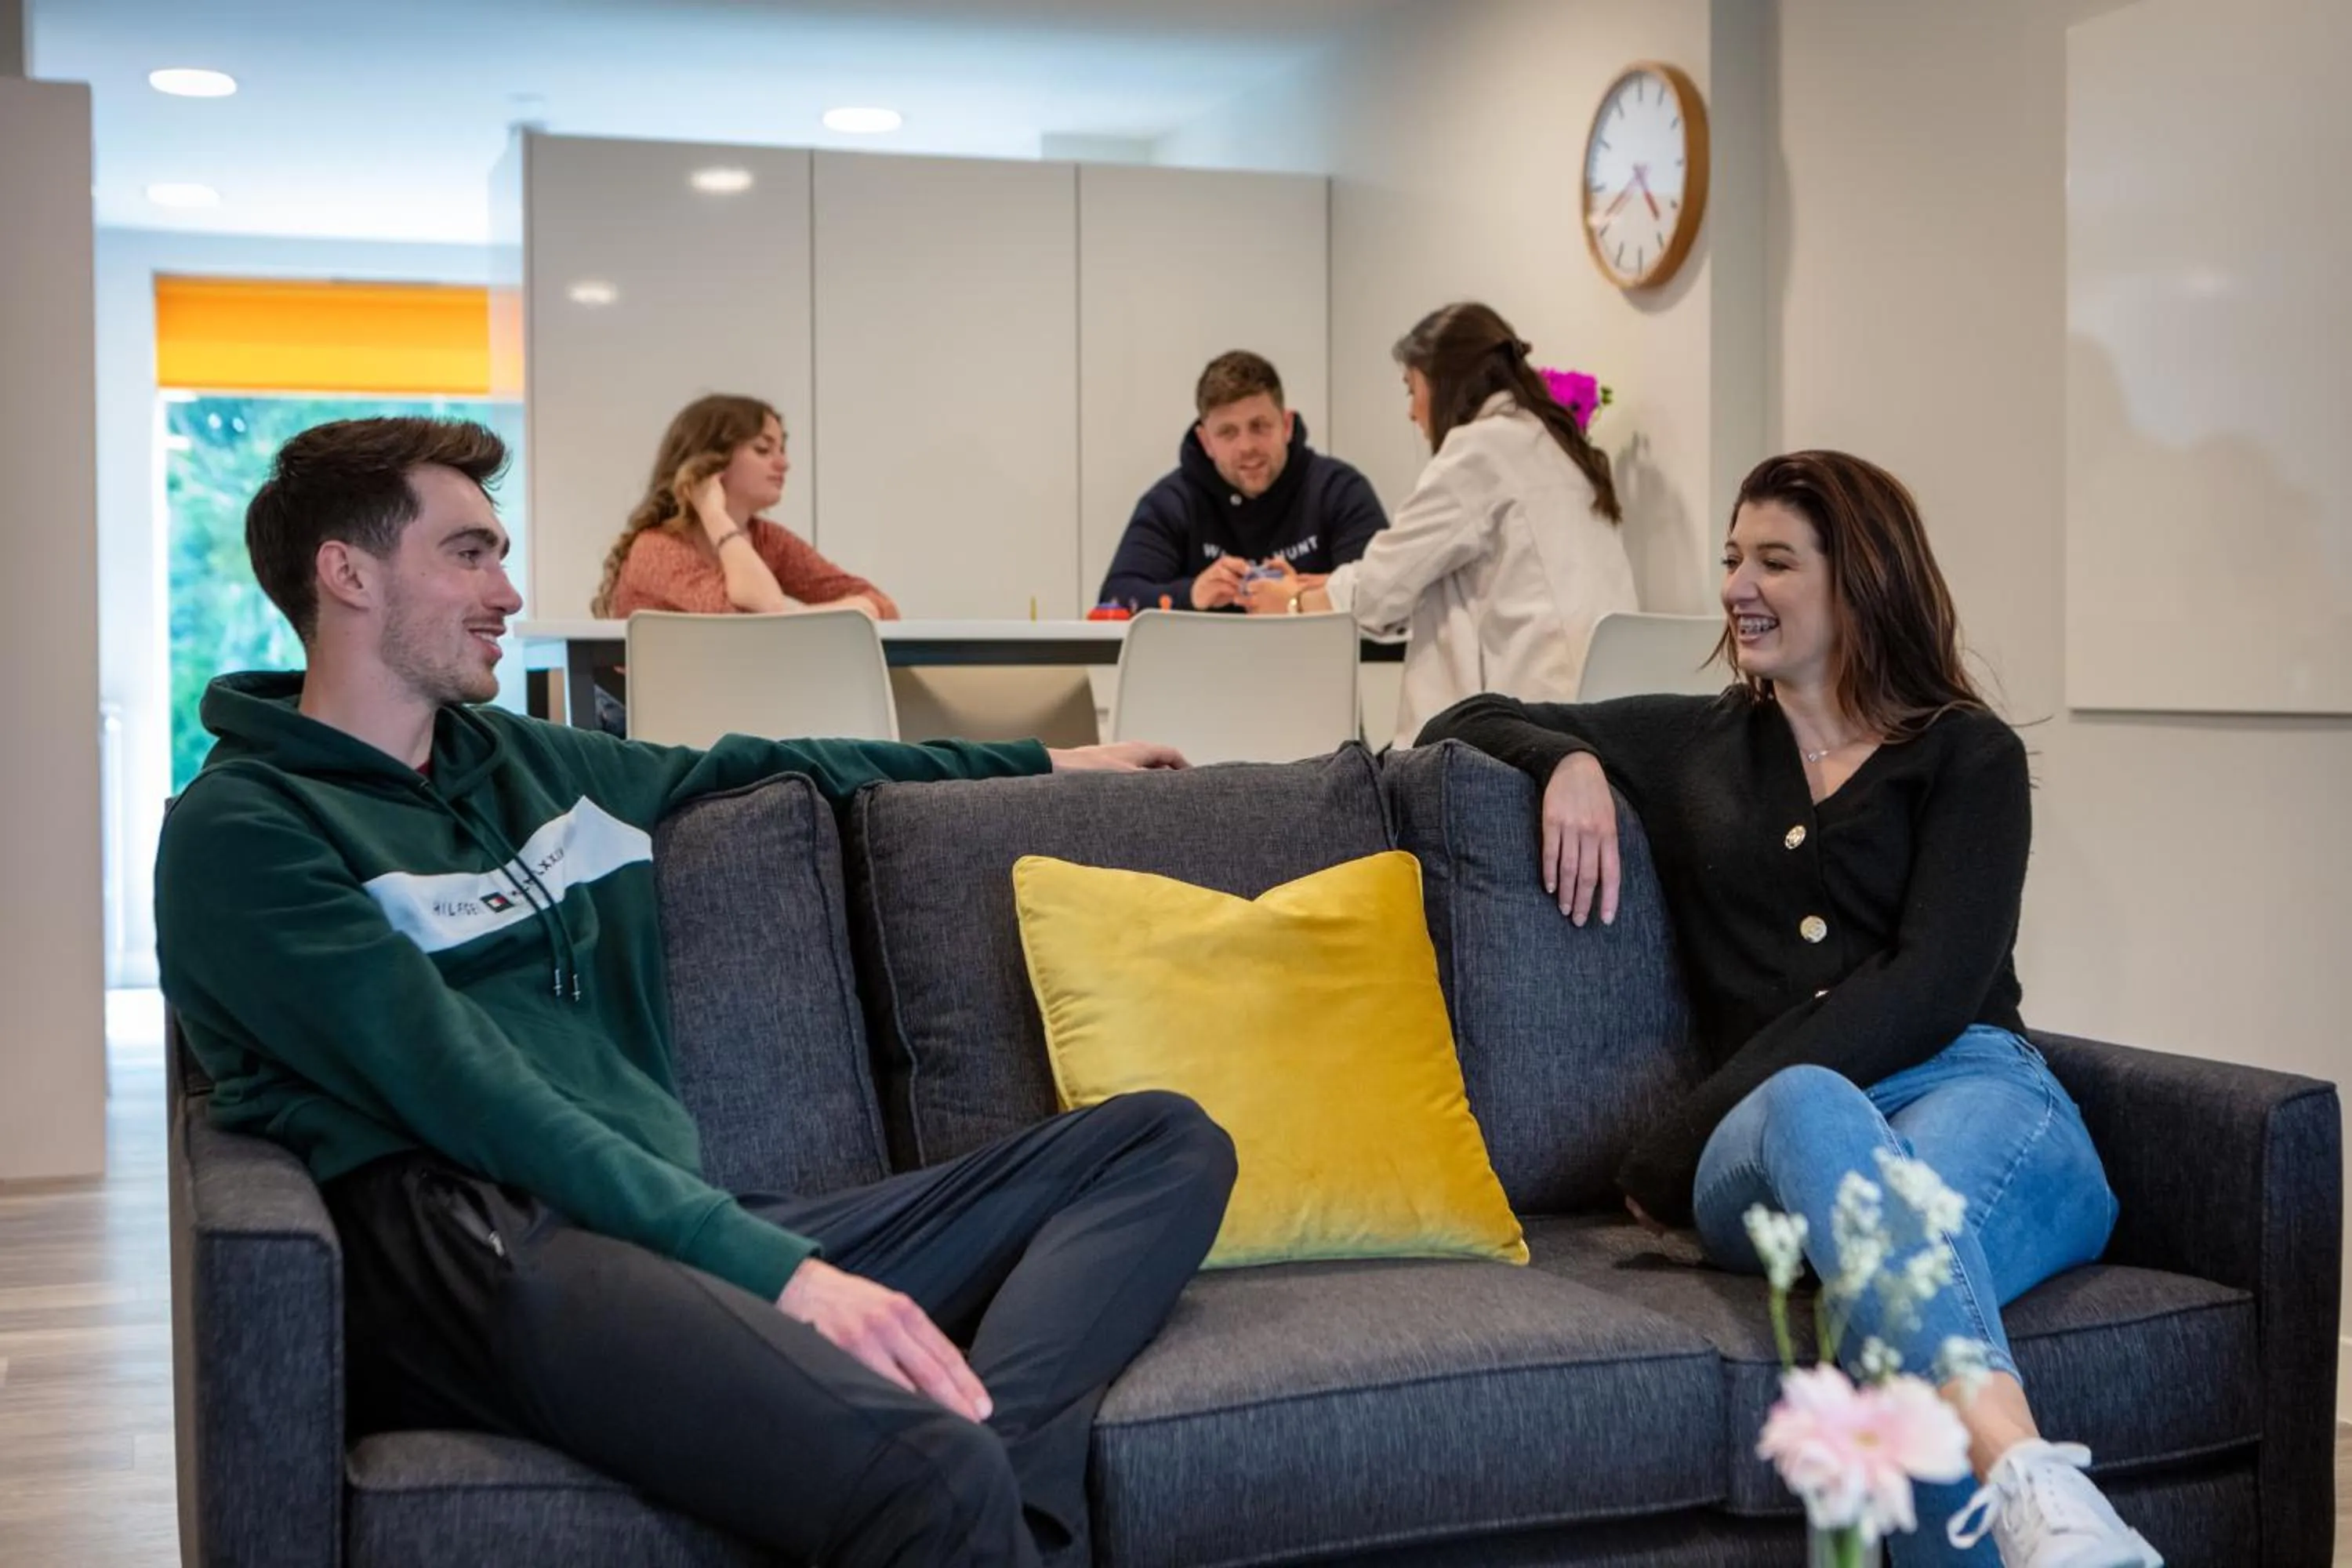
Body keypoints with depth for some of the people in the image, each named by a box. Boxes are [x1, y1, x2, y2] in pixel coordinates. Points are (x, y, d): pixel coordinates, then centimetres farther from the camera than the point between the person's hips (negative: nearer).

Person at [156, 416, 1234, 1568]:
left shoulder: (521, 761, 25)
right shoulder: (242, 831, 1)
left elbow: (758, 767, 41)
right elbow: (474, 1105, -11)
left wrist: (1040, 763, 47)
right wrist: (778, 1272, -19)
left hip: (680, 1226, 9)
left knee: (1166, 1141, -3)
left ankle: (984, 1462, -27)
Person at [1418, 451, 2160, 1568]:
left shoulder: (1968, 755, 15)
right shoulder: (1693, 742, 26)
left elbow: (1932, 987, -1)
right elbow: (1463, 722, 34)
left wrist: (1682, 1149, -9)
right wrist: (1567, 758, 8)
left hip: (1974, 1089, -1)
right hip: (1779, 1123, 1)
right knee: (1812, 1110, -40)